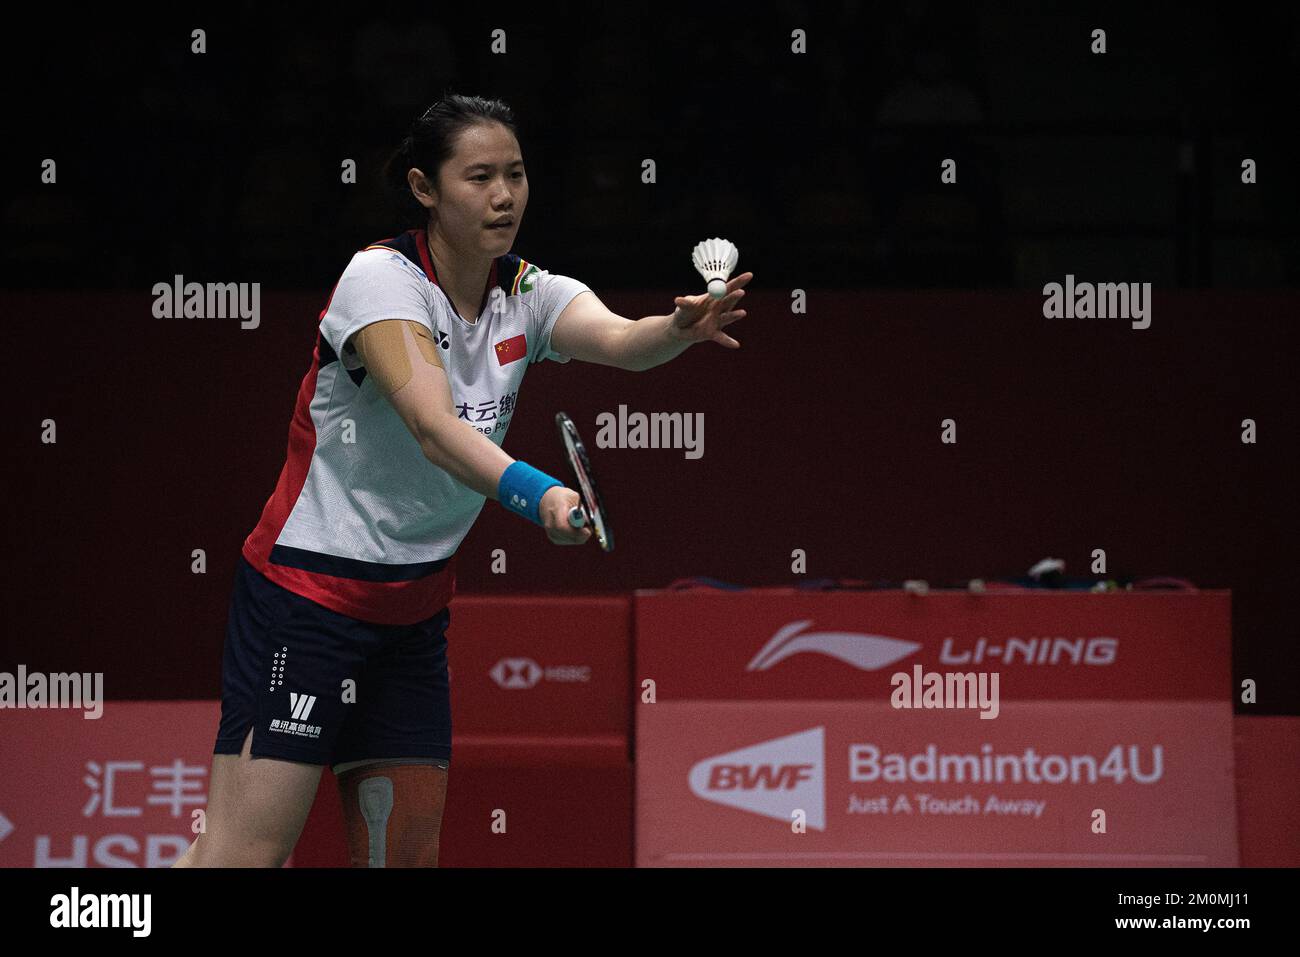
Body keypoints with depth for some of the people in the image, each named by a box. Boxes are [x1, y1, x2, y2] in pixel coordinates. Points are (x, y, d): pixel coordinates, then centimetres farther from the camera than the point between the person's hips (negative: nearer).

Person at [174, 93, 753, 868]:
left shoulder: (529, 296, 1)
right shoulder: (381, 279, -16)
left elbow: (619, 339, -21)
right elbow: (433, 426, -31)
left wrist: (682, 329, -44)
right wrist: (536, 494, -48)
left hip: (416, 613, 7)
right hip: (308, 592, -7)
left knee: (410, 851, 5)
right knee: (245, 852, -14)